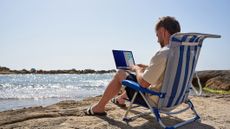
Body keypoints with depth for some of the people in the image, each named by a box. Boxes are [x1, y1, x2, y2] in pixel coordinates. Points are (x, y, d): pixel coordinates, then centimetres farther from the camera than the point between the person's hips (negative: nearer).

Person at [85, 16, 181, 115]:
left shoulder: (162, 54, -27)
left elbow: (143, 83, -24)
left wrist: (137, 69, -5)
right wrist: (147, 68, 14)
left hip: (154, 100, -8)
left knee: (120, 74, 5)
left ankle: (99, 107, 19)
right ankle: (121, 98, 48)